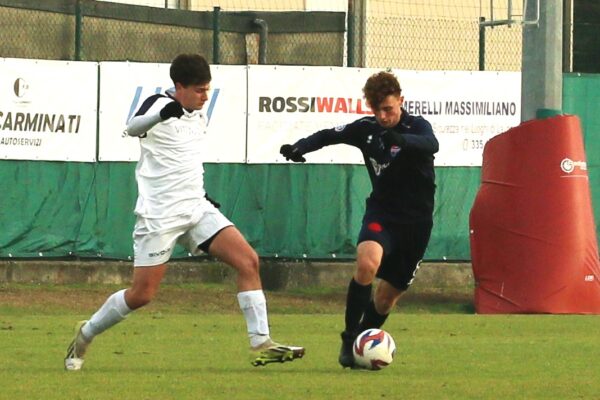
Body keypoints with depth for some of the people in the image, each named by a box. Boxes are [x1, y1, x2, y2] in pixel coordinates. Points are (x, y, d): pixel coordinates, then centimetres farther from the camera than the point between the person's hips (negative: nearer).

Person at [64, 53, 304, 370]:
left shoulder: (199, 115, 11)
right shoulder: (158, 104, -12)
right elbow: (133, 128, -35)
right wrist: (161, 114, -55)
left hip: (196, 208, 7)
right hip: (159, 214, -7)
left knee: (248, 261, -10)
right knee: (141, 294, -6)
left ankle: (261, 344, -10)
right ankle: (85, 335, 18)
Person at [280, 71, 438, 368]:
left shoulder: (416, 127, -11)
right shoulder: (367, 129, 0)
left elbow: (431, 145, -33)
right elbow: (329, 136, 10)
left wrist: (400, 139, -54)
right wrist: (299, 146, -10)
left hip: (416, 221, -1)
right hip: (381, 213, 1)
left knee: (388, 294, 6)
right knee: (367, 263, -30)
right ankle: (349, 340, -21)